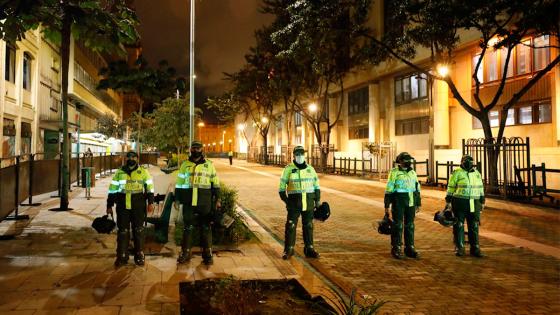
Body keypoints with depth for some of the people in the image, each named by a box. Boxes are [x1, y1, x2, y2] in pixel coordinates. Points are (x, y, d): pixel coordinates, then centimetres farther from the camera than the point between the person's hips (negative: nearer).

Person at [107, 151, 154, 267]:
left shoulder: (143, 172, 4)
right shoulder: (119, 172, 9)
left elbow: (150, 187, 4)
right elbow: (112, 190, 11)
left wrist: (150, 202, -5)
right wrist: (109, 205, 9)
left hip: (138, 207, -1)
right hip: (123, 207, 1)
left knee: (138, 231, 6)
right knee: (122, 231, 6)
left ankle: (139, 255, 17)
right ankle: (122, 256, 17)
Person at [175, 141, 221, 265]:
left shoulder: (209, 164, 4)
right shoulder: (185, 165, 7)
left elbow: (215, 183, 6)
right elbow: (179, 183, 10)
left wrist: (217, 199, 2)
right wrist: (177, 199, 6)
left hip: (205, 203, -1)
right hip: (188, 202, 1)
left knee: (206, 228, 4)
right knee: (187, 228, 8)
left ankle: (207, 254, 12)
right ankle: (185, 253, 18)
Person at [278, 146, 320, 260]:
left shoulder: (310, 169, 9)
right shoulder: (288, 169, -1)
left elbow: (316, 185, 15)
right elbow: (282, 186, 1)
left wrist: (317, 199, 8)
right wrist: (285, 200, -7)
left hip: (309, 202, 3)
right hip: (294, 202, -3)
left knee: (308, 226, 8)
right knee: (291, 225, -3)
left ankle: (309, 249, 18)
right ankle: (288, 249, 7)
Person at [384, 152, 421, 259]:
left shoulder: (413, 173, 11)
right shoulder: (394, 172, -7)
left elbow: (417, 188, 17)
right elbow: (389, 190, -7)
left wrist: (418, 204, 14)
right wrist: (387, 205, -10)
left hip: (411, 202, 5)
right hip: (398, 201, -5)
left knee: (410, 225, 9)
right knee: (398, 225, -1)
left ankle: (409, 248, 17)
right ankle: (396, 249, 7)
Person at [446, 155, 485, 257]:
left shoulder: (477, 173, 12)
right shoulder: (457, 173, -3)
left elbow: (480, 188, 18)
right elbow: (451, 187, -3)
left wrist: (482, 201, 16)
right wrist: (448, 201, -6)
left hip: (474, 204, 5)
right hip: (460, 203, -4)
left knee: (474, 226, 7)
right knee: (459, 226, 1)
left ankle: (475, 248, 14)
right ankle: (459, 248, 9)